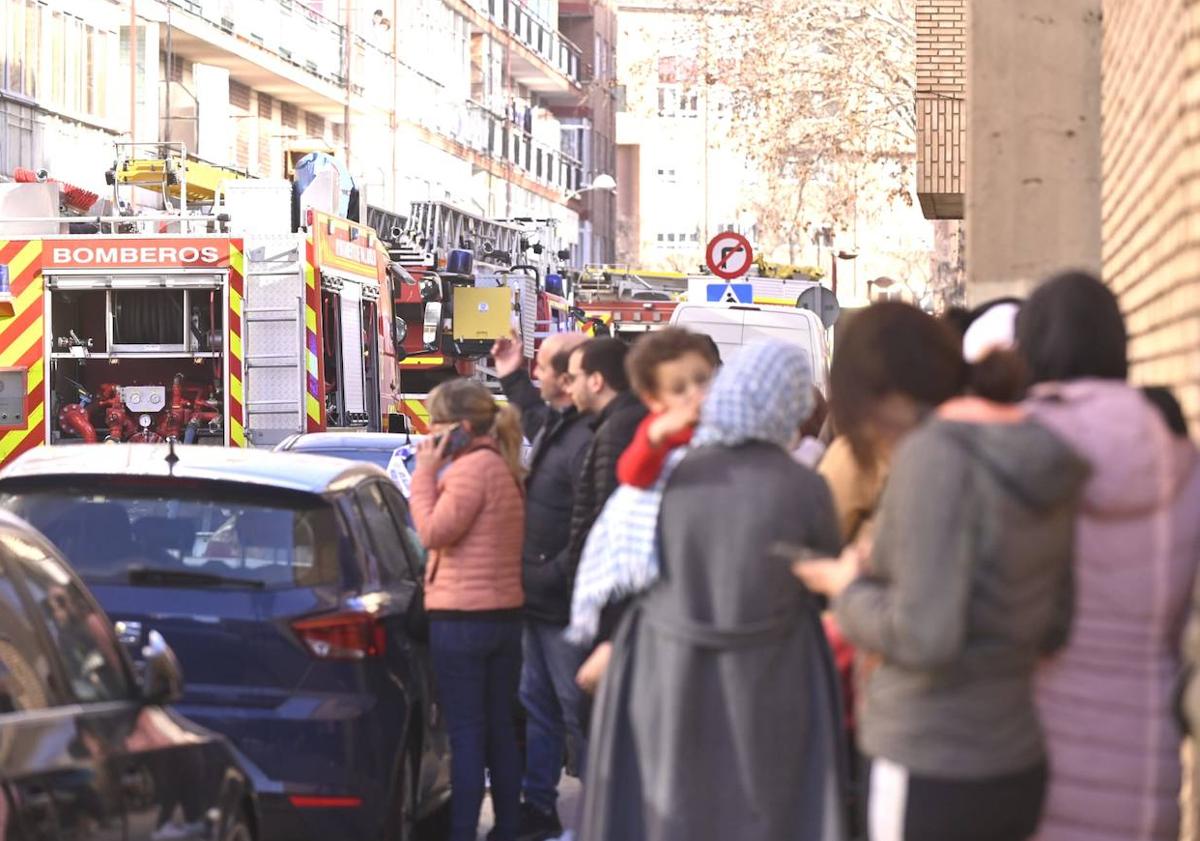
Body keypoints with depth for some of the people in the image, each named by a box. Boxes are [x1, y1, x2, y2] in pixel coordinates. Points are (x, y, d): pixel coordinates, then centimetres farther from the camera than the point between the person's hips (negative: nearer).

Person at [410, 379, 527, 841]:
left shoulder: (471, 467, -15)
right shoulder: (504, 466, 14)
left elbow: (434, 531, -17)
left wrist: (425, 472, -9)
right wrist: (435, 472, 11)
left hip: (462, 617, -9)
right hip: (506, 613, 9)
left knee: (465, 734, -6)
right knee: (500, 729, 13)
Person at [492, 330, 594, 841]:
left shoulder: (586, 441, -25)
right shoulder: (556, 425, 8)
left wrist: (552, 577, -23)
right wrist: (511, 379, 34)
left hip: (565, 607, -11)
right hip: (540, 602, 11)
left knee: (577, 712, 0)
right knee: (536, 703, 19)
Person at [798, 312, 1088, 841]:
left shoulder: (936, 457, -18)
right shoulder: (1048, 460, 6)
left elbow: (924, 637, -25)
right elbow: (1055, 627, 11)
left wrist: (851, 593, -4)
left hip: (928, 777, -8)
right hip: (1016, 768, 8)